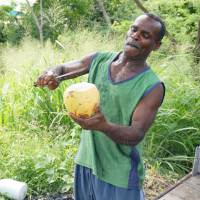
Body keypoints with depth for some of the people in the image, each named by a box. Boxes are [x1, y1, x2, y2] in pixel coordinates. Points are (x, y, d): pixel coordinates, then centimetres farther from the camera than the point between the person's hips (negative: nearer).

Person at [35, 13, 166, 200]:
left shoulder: (153, 87, -16)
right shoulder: (98, 60, -3)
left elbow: (136, 135, -21)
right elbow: (61, 68, 8)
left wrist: (104, 126, -41)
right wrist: (52, 74, -17)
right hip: (85, 160, 4)